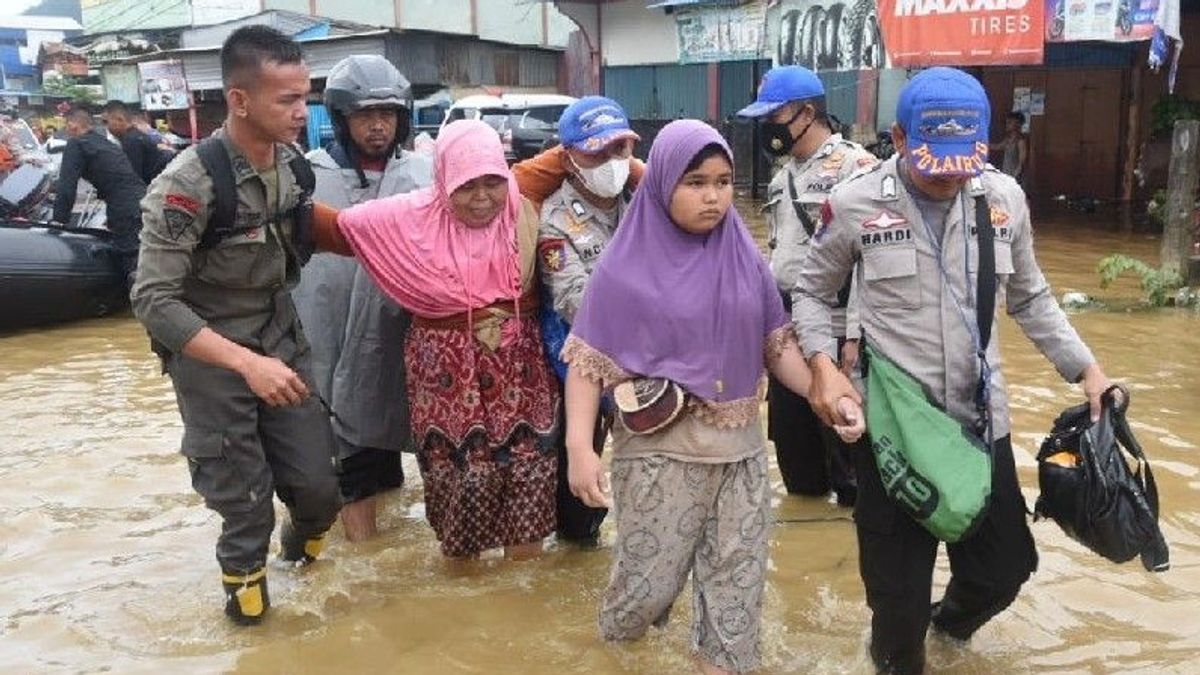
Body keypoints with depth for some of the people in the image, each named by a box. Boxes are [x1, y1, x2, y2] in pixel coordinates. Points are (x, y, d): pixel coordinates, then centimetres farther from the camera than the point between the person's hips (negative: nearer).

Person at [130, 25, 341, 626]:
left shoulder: (294, 163, -4)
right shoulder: (188, 184, -22)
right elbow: (153, 301, -22)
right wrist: (247, 362, -28)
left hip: (283, 341, 5)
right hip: (211, 357, -5)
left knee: (317, 482, 6)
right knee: (244, 499, 3)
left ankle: (303, 534, 39)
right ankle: (245, 576, 32)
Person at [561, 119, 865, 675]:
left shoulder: (745, 259, 4)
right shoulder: (628, 266, -8)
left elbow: (777, 343, 8)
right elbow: (589, 359, -10)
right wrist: (579, 448, -19)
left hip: (740, 446, 4)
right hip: (659, 448, -4)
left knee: (737, 575, 12)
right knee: (651, 572, 7)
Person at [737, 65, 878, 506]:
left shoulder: (854, 165, -13)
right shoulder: (784, 174, 14)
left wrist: (856, 334, -21)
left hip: (834, 329, -8)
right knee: (788, 424, 16)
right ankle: (804, 492, 35)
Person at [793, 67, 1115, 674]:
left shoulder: (1004, 197, 1)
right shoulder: (854, 203, -10)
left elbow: (1029, 299, 13)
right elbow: (813, 293, 3)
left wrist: (1085, 367, 6)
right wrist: (823, 363, -14)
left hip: (982, 418, 4)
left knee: (1005, 566, 17)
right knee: (898, 583, 10)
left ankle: (952, 618, 52)